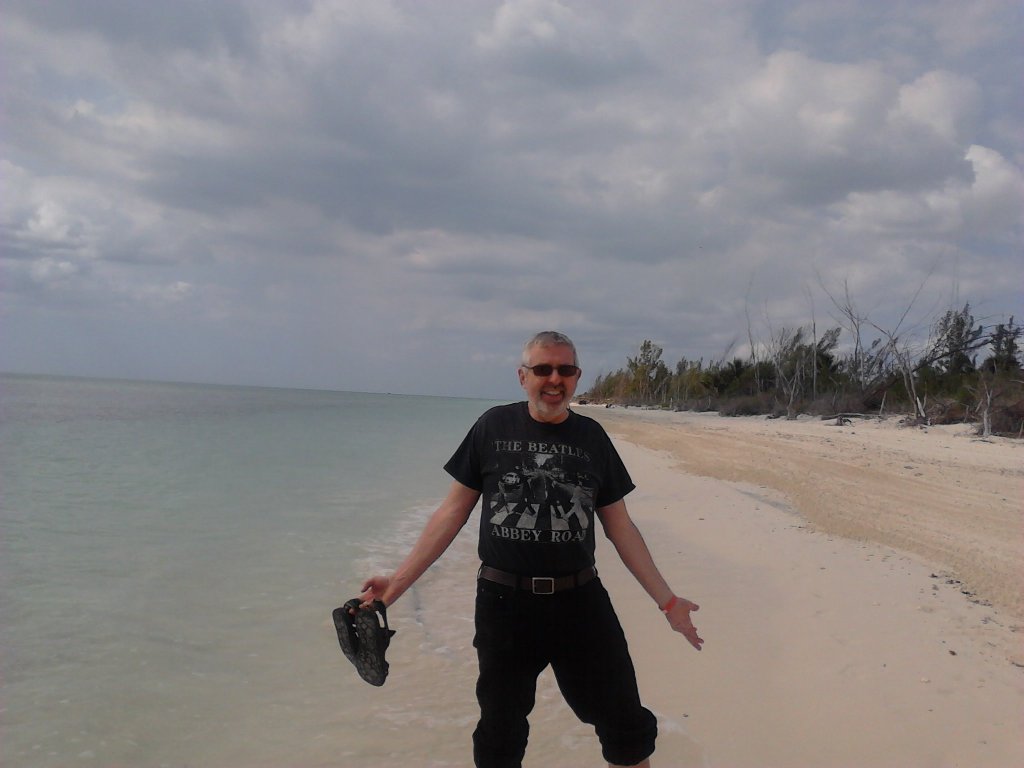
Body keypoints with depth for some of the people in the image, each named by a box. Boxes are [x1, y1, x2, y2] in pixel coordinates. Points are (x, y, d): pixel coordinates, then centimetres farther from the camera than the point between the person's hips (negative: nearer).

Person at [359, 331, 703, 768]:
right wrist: (400, 579, -4)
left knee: (629, 731, 5)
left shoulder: (591, 437, 4)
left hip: (580, 600, 1)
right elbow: (453, 511, 1)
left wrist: (666, 600, 6)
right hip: (504, 601, -1)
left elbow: (619, 527, 8)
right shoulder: (493, 427, -1)